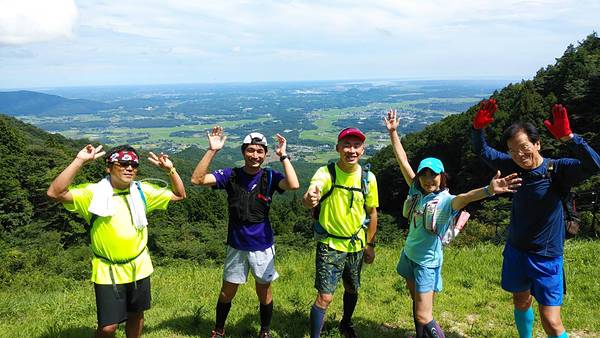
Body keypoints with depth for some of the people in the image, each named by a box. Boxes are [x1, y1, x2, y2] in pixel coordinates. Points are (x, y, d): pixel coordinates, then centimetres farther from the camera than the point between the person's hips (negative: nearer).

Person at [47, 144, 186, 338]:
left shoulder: (143, 191, 0)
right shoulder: (92, 193, -11)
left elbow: (179, 195, 6)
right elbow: (55, 193, -25)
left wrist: (170, 170, -8)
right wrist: (79, 161, -29)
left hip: (139, 268, 4)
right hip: (108, 272, -4)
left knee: (136, 315, 20)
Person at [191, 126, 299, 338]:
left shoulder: (270, 177, -9)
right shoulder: (231, 176, -7)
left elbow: (294, 185, -29)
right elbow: (197, 179, -19)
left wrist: (283, 156, -24)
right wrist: (212, 151, -25)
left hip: (262, 245, 0)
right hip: (236, 246, 1)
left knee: (264, 291, 14)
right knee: (227, 291, 14)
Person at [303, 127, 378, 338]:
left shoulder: (368, 178, -7)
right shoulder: (326, 173, -18)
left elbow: (372, 212, 5)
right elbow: (308, 200, -36)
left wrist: (370, 244, 8)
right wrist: (309, 199, -60)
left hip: (357, 245, 4)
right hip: (330, 245, -4)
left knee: (352, 289, 23)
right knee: (325, 297, -7)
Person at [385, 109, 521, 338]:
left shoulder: (447, 201, -18)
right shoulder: (417, 191, -3)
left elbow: (465, 198, -41)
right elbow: (403, 161, -1)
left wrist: (488, 190, -62)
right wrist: (393, 132, -1)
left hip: (428, 262, -6)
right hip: (409, 254, 6)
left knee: (424, 318, -4)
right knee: (416, 303, 21)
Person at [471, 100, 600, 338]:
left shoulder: (557, 169, -17)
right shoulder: (514, 167, -4)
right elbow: (483, 151, 6)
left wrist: (568, 137, -48)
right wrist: (478, 128, -13)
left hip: (546, 257, -5)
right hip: (516, 251, 5)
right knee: (521, 303, 23)